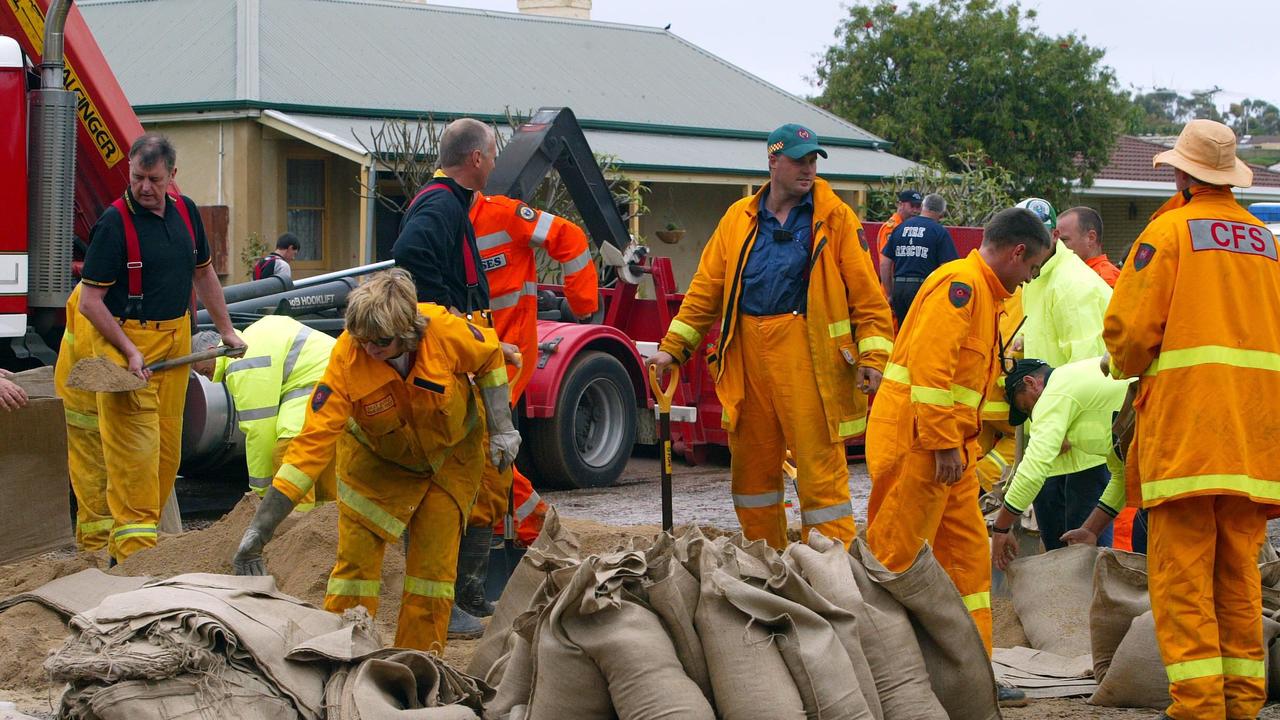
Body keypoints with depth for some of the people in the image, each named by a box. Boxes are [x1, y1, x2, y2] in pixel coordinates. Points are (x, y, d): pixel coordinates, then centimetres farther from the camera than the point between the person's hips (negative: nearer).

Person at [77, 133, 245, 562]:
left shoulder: (185, 212, 7)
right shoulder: (114, 222, -13)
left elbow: (203, 273, 22)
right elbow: (90, 301, -14)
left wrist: (226, 330, 22)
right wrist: (129, 352, -20)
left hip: (176, 339, 7)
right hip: (125, 339, -7)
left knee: (167, 447, 8)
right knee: (135, 447, -12)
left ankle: (131, 540, 18)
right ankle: (133, 551, -11)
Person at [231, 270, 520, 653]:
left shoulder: (443, 328, -32)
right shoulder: (347, 358, -33)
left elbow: (490, 356, -7)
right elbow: (312, 442, -34)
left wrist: (501, 428, -10)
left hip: (452, 455, 1)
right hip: (377, 459, 0)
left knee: (434, 564, -2)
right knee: (356, 560, -8)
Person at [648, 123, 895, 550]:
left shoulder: (836, 218, 2)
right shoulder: (739, 218, 12)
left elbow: (866, 293, -2)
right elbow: (706, 288, 14)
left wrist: (873, 357, -11)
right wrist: (673, 348, 9)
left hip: (806, 353, -4)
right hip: (747, 355, 4)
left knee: (819, 463, -5)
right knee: (752, 463, 11)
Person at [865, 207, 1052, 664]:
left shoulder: (984, 293, 22)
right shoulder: (960, 283, -13)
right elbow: (929, 363, -23)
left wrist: (962, 446, 20)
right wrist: (944, 445, -23)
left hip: (947, 448, 10)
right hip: (916, 441, -10)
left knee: (968, 551, 10)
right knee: (892, 553, -7)